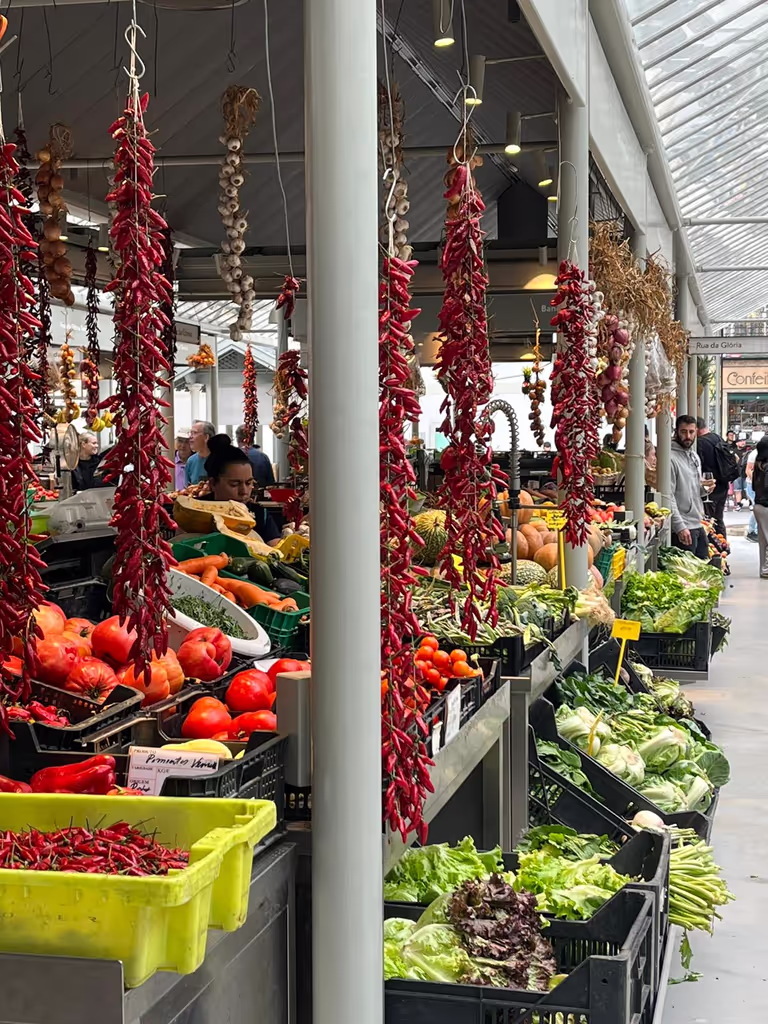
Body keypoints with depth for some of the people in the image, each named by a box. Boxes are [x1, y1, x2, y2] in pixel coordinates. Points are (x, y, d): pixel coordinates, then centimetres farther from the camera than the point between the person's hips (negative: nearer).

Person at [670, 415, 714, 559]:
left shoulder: (694, 456, 16)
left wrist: (704, 488, 3)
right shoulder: (671, 458, -13)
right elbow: (668, 496, -19)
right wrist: (680, 527, -23)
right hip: (682, 528, -9)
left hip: (698, 524, 9)